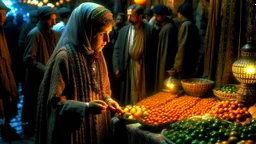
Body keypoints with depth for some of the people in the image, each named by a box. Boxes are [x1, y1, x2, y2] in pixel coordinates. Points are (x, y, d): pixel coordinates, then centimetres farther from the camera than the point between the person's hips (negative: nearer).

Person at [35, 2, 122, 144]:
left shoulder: (97, 55, 3)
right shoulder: (65, 56, -20)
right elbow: (55, 100, -18)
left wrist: (108, 100, -3)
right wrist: (86, 107, -29)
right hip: (74, 130, -7)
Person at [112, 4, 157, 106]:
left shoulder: (150, 30, -5)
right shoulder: (124, 30, 3)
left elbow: (154, 51, -3)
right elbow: (117, 50, 5)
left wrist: (152, 69, -5)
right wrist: (116, 68, -1)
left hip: (144, 69, -2)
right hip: (129, 68, 2)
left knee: (144, 96, 9)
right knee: (130, 96, 10)